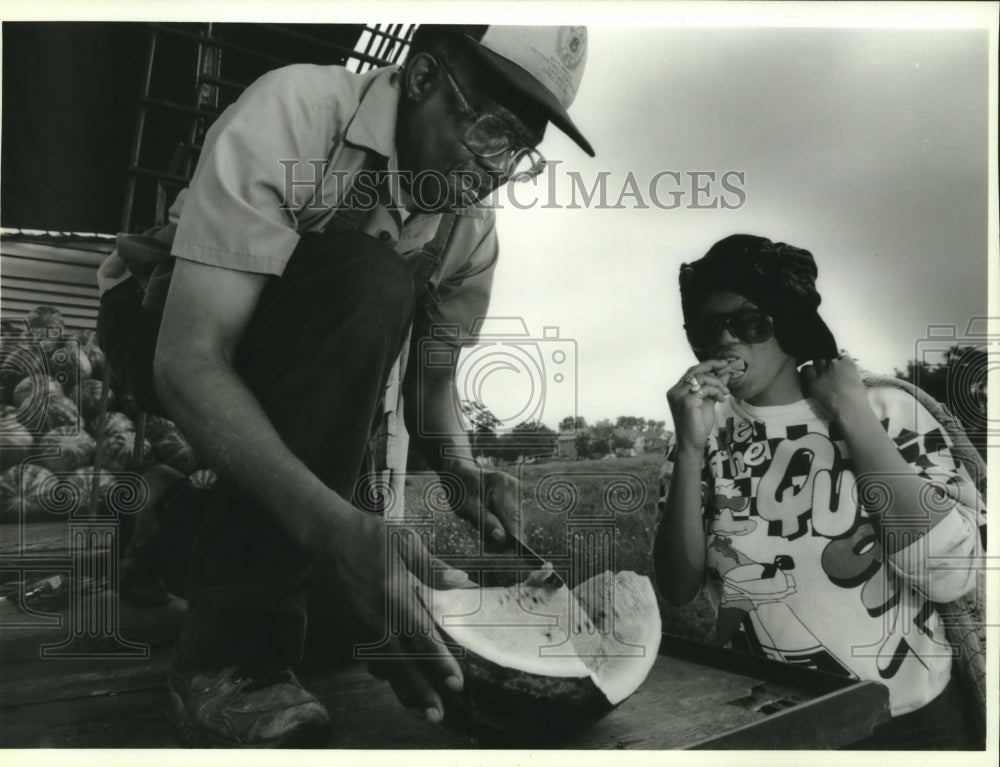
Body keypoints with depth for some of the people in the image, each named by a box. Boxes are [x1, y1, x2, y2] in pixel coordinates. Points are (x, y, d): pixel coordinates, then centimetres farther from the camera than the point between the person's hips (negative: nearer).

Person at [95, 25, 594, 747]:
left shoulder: (472, 230, -10)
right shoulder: (293, 113, -29)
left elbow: (431, 381, -2)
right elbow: (189, 358, -37)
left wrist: (464, 471, -24)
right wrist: (332, 523, -49)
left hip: (310, 365, 5)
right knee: (368, 283, -34)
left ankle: (198, 525, 16)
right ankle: (232, 650, -28)